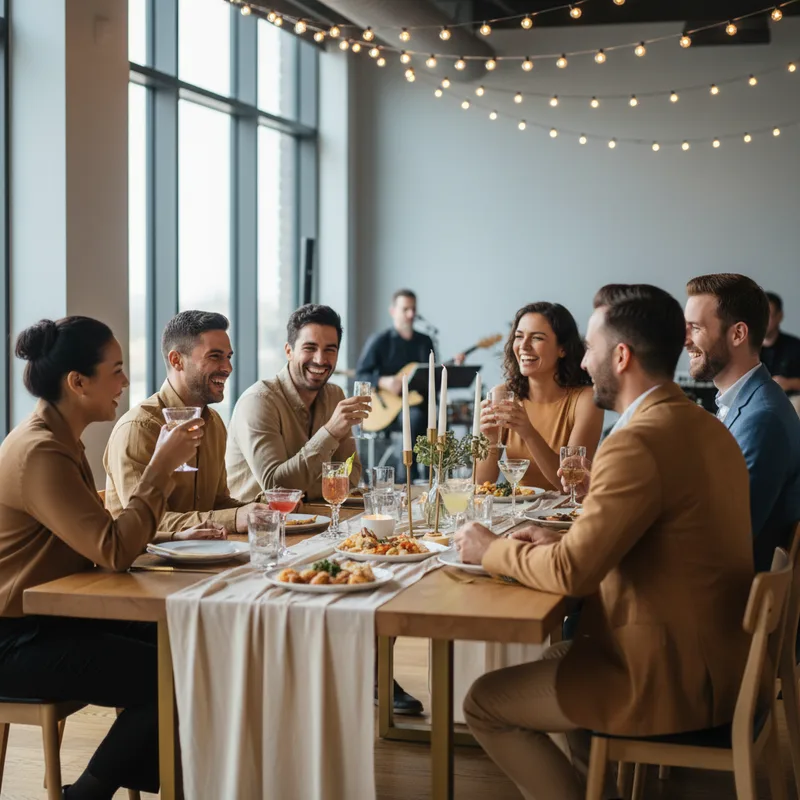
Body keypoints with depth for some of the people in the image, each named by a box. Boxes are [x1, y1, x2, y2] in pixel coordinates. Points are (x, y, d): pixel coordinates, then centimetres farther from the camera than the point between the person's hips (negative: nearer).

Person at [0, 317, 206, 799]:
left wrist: (168, 468, -1)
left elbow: (102, 535, 8)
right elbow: (115, 551, -28)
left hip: (49, 618, 10)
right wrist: (161, 466, -20)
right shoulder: (40, 453, -23)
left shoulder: (61, 439, 10)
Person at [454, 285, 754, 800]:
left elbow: (573, 572, -23)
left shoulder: (638, 442, -23)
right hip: (713, 656, 9)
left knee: (485, 703, 3)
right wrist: (564, 542, 6)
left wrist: (491, 550, -6)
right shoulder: (706, 428, 6)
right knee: (559, 654, 30)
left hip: (673, 680, -9)